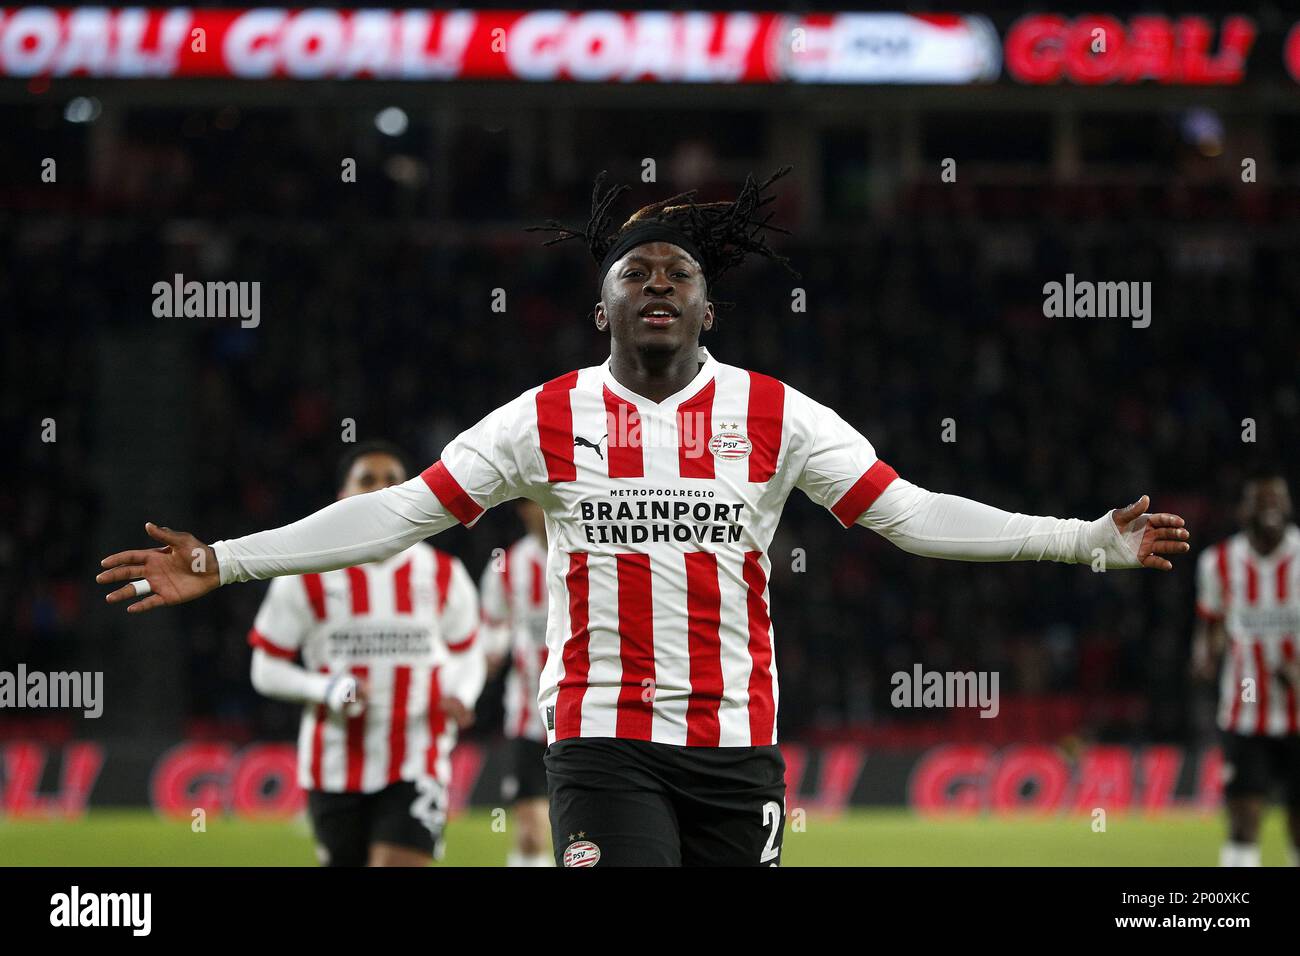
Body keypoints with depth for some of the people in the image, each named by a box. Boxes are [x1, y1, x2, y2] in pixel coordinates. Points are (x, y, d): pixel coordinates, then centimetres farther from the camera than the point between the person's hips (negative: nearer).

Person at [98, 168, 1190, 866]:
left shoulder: (773, 416, 4)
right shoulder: (548, 420, 3)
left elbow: (910, 513, 1)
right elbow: (397, 513, 3)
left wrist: (1092, 540, -7)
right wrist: (220, 563, -3)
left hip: (737, 740, 1)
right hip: (603, 738, -1)